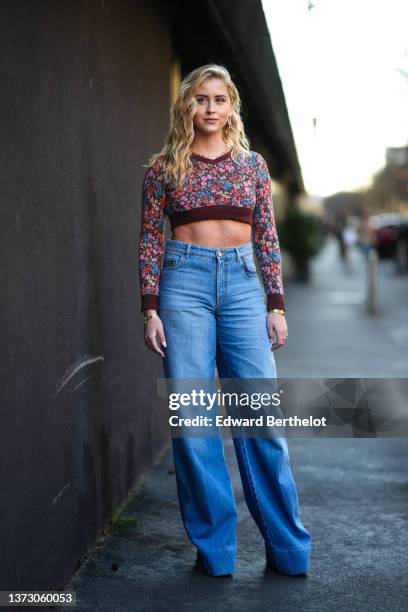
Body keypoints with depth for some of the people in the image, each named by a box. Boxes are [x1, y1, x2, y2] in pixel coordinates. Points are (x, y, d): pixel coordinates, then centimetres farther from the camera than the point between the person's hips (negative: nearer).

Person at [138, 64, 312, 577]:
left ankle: (287, 548, 10)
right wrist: (150, 309, -4)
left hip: (242, 282, 1)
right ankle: (213, 549, 12)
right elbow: (150, 240, 4)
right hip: (186, 281, -1)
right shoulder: (164, 166, 6)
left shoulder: (252, 164, 12)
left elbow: (267, 239, 10)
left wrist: (276, 306, 4)